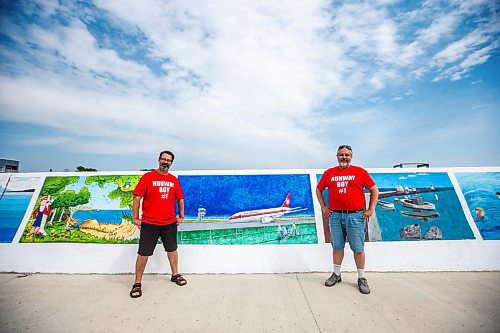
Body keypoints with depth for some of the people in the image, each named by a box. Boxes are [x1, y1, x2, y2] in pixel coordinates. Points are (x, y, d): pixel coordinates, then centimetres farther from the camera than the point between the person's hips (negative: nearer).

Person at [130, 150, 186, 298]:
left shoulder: (174, 180, 4)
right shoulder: (147, 177, -5)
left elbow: (180, 199, 10)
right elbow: (137, 197, -6)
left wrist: (181, 216, 8)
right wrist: (136, 218, -8)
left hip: (170, 223, 4)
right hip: (149, 223, -3)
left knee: (172, 249, 17)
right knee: (143, 253, 8)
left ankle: (175, 275, 36)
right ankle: (137, 283, 29)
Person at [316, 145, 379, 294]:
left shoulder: (360, 172, 1)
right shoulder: (328, 173, 6)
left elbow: (374, 190, 6)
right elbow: (318, 189, 14)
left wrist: (371, 209, 1)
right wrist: (324, 207, 9)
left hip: (356, 215, -2)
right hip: (335, 216, 2)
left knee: (358, 248, 9)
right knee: (337, 247, 14)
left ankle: (361, 278, 28)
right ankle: (336, 275, 30)